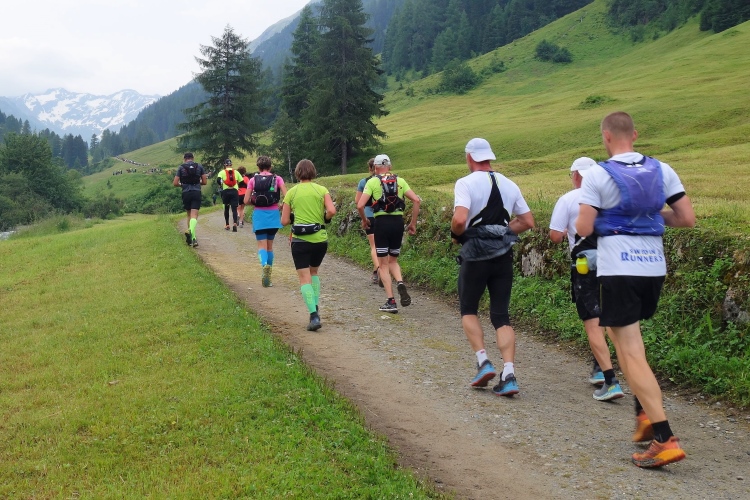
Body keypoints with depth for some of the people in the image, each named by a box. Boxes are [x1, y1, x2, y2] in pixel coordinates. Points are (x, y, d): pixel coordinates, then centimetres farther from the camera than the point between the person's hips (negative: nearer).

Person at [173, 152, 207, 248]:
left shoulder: (181, 167, 4)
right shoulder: (199, 166, 7)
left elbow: (175, 183, 0)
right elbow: (205, 182, 7)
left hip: (186, 193, 1)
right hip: (196, 193, -1)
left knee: (189, 215, 16)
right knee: (194, 216, -7)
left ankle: (192, 237, 16)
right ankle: (191, 231, -34)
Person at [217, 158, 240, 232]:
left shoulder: (222, 172, 4)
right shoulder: (236, 172, 10)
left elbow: (218, 180, -13)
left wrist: (220, 185, 6)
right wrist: (238, 187, 23)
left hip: (226, 191, 0)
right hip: (235, 191, 0)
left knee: (226, 208, 16)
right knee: (234, 209, -2)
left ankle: (227, 225, 21)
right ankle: (235, 223, -25)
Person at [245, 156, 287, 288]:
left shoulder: (253, 180, 1)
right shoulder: (277, 179, 1)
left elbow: (246, 201, -2)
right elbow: (287, 197, -9)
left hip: (259, 215, -1)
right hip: (273, 215, 1)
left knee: (262, 245, 0)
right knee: (270, 245, 15)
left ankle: (265, 265, -32)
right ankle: (267, 276, 21)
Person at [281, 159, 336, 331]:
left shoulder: (291, 192, 1)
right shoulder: (321, 190, 1)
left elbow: (284, 221, 0)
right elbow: (331, 211, -13)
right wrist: (323, 219, 7)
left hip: (300, 240, -2)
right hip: (320, 238, 2)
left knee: (305, 278, 0)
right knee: (314, 272, 25)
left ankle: (314, 315, -14)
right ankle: (316, 307, 19)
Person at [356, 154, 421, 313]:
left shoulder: (372, 182, 0)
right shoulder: (400, 181, 9)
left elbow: (360, 205, -10)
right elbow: (416, 200, 0)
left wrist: (364, 220, 9)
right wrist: (413, 223, 7)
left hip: (382, 222, -3)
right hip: (398, 222, 3)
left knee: (383, 264, 6)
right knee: (393, 261, 20)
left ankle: (391, 302, 0)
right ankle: (400, 283, -10)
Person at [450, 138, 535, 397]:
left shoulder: (466, 183, -9)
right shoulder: (509, 185, 8)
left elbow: (460, 220, -22)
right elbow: (527, 221, 10)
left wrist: (456, 234, -2)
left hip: (475, 256, -4)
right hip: (504, 256, 4)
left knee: (468, 310, 15)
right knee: (501, 316, 8)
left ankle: (483, 362, 2)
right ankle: (508, 374, -3)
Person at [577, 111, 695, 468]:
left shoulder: (597, 175, -8)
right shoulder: (661, 171, 6)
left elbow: (583, 229, -11)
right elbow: (687, 219, 4)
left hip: (617, 270, -6)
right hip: (654, 267, 6)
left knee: (631, 354, -4)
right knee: (626, 336, 26)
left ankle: (665, 439, -11)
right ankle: (645, 414, 19)